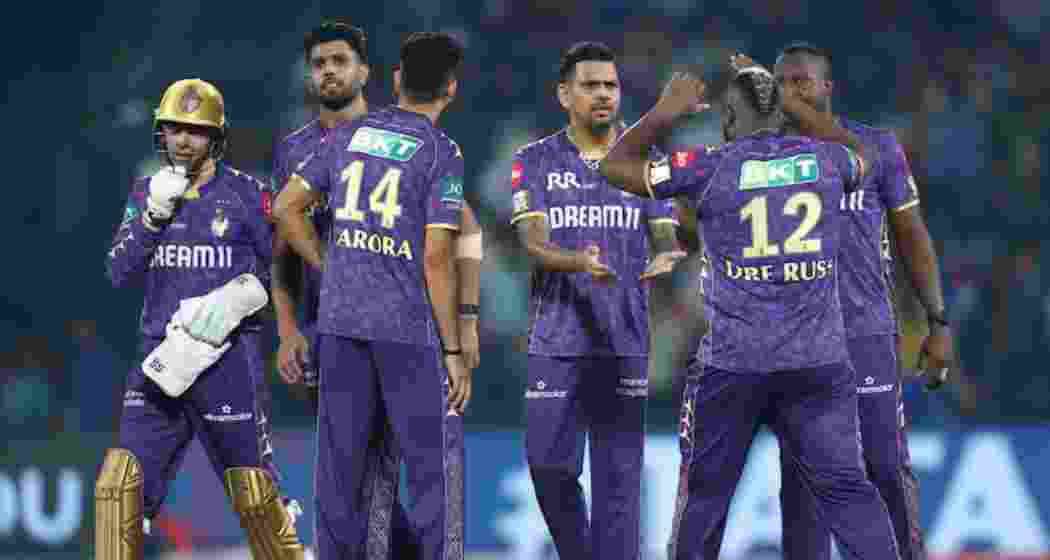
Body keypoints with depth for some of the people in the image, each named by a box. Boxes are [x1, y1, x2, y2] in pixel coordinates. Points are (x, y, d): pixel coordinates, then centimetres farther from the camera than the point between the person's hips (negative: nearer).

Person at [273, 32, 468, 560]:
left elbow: (286, 208, 8)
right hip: (408, 326, -5)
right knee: (433, 465, 3)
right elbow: (436, 260, -12)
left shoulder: (348, 135, 7)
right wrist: (453, 351, -7)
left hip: (340, 319, 5)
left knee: (343, 464, 10)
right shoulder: (442, 153, -8)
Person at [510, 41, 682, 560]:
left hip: (626, 342, 0)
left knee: (619, 476, -2)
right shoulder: (535, 162, 4)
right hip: (556, 341, 0)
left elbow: (664, 236, 3)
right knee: (550, 467, -1)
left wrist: (667, 259, -23)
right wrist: (579, 263, -28)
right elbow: (533, 244, -7)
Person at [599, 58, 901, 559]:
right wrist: (792, 103, 34)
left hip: (733, 363, -2)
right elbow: (858, 156, 30)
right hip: (819, 362, 2)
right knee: (845, 486, 2)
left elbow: (615, 166, 7)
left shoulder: (710, 167, -5)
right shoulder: (825, 160, 3)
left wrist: (664, 113, 17)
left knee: (706, 489, 12)